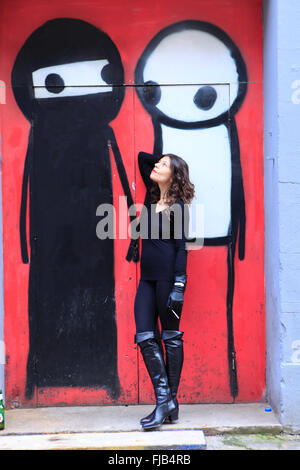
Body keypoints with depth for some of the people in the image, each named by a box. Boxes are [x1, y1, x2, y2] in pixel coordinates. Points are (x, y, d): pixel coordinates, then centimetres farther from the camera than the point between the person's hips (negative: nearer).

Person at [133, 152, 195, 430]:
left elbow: (181, 246, -9)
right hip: (148, 277, 7)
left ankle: (170, 400, 11)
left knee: (171, 337, 2)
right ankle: (164, 399, 4)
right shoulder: (152, 195, 14)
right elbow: (142, 157, 27)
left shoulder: (178, 206, -4)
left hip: (168, 276, -7)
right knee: (144, 337, 0)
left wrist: (179, 285, -15)